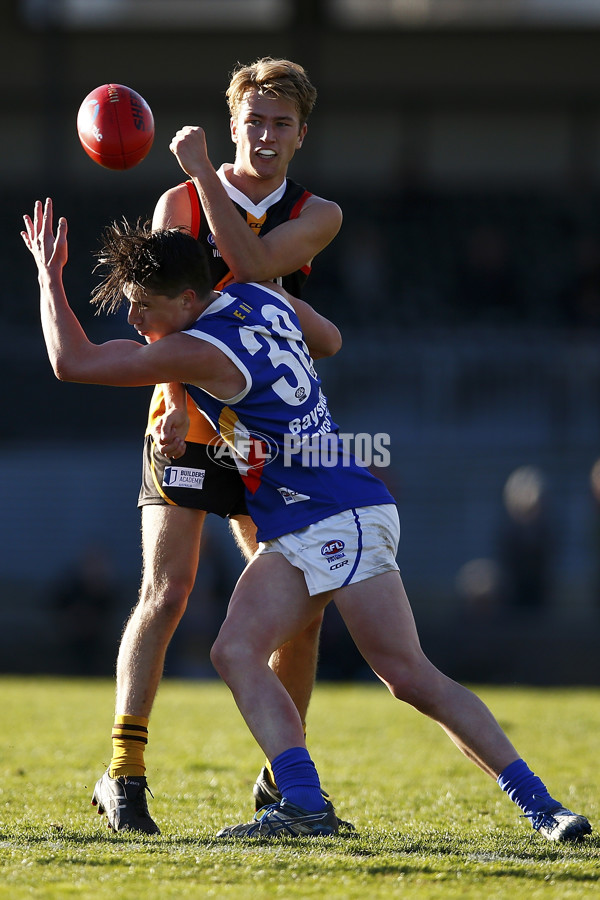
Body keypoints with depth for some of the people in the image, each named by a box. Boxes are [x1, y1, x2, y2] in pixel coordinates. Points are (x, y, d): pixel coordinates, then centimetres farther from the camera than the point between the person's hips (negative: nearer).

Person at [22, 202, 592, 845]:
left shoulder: (200, 352, -17)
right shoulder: (263, 300, 7)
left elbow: (71, 362, -11)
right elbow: (329, 340, 29)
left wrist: (48, 273, 0)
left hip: (341, 519, -10)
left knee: (409, 677, -12)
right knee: (236, 653, -7)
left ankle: (538, 802, -8)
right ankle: (304, 805, -18)